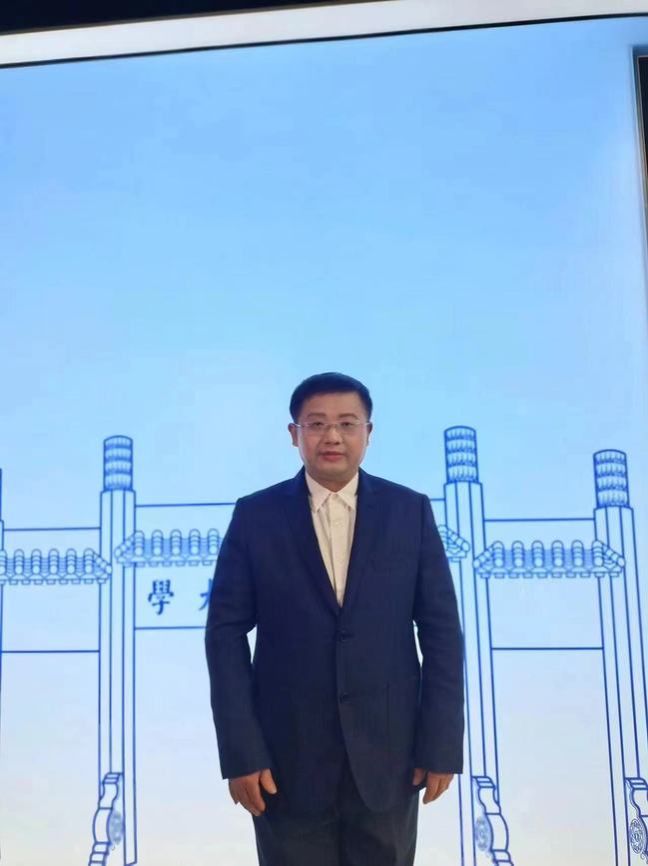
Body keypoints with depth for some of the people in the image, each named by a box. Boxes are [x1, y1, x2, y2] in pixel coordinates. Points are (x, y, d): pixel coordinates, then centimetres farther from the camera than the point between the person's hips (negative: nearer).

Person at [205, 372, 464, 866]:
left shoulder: (411, 511, 1)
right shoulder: (255, 516, -1)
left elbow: (441, 629, 1)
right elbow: (226, 632, -3)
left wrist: (441, 742, -3)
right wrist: (240, 750, -8)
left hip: (387, 752, 1)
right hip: (287, 754, 0)